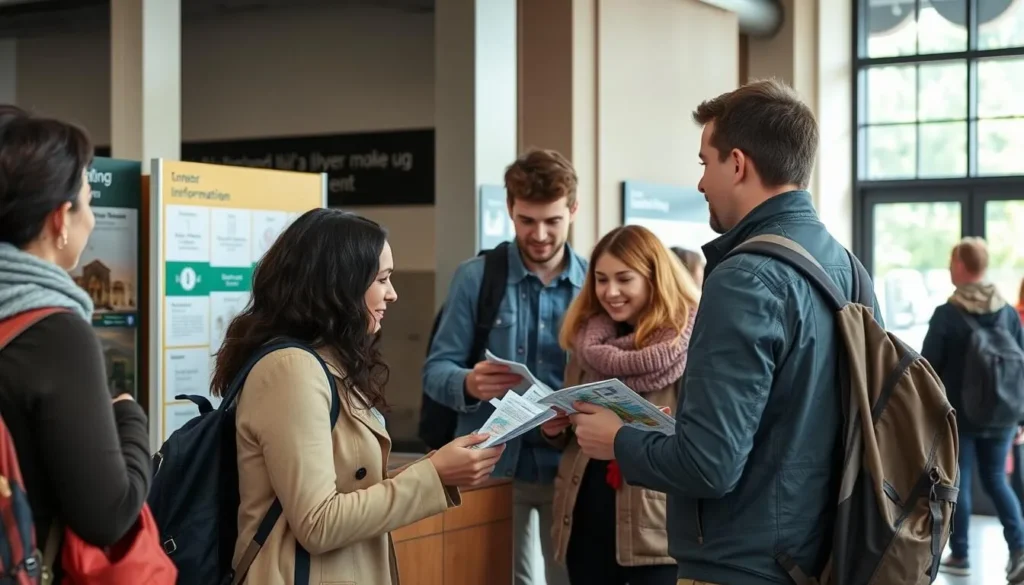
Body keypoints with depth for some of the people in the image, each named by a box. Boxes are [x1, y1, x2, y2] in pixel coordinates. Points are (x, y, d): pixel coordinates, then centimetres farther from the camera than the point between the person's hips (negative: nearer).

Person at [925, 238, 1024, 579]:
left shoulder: (947, 314, -12)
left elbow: (928, 366, -10)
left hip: (958, 414, -4)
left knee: (959, 483, 7)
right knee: (995, 480, 13)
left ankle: (959, 556, 13)